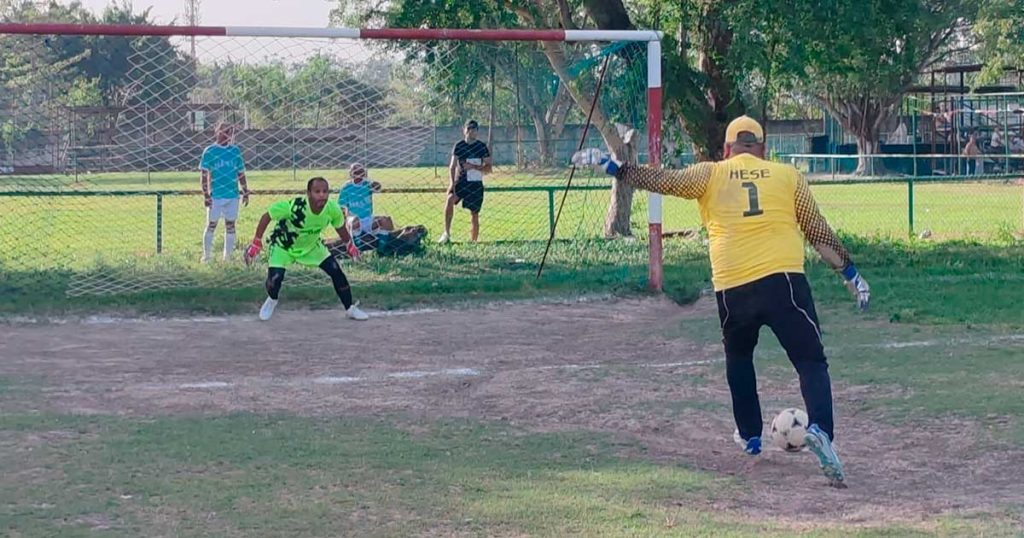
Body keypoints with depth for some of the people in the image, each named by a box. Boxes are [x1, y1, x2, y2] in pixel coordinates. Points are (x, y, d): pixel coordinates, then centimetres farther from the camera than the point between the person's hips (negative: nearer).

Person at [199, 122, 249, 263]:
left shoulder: (235, 151, 9)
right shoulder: (210, 151, -3)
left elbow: (241, 173, 15)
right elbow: (204, 174, -5)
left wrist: (245, 192, 11)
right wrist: (206, 195, -12)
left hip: (233, 194, 4)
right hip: (215, 195, -4)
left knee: (230, 225, 7)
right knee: (211, 225, 1)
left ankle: (227, 257, 15)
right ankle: (206, 257, 9)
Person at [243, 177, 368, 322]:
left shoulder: (332, 210, -24)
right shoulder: (294, 207, -38)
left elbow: (340, 227, -1)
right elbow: (267, 216, -25)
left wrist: (350, 245, 11)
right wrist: (256, 243, -24)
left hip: (311, 245, 4)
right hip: (283, 245, -4)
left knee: (336, 271, -6)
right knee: (275, 276, -21)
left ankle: (350, 309, 14)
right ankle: (271, 301, 17)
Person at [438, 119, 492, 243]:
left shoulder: (482, 147, 2)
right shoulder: (459, 146, 4)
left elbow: (488, 169, 1)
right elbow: (452, 166, 3)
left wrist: (473, 167, -16)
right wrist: (452, 183, -12)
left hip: (476, 184, 1)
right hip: (461, 182, -1)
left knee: (474, 215, 3)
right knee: (450, 199, -29)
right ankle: (447, 234, -27)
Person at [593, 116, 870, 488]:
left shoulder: (711, 174, 12)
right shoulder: (788, 175, 13)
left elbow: (664, 180, 8)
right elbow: (818, 232, 13)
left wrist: (617, 169, 20)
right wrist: (850, 273, 18)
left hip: (732, 288, 1)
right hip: (783, 281, -1)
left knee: (738, 358, 27)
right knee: (811, 361, -2)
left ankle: (750, 436, 31)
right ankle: (820, 429, -28)